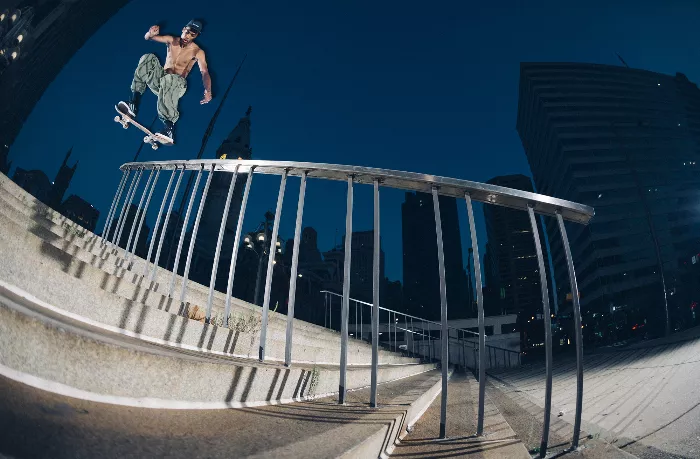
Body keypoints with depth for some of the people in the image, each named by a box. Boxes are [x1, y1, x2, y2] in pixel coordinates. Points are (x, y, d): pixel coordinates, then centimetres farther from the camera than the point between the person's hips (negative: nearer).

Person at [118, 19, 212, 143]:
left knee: (168, 80, -41)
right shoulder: (171, 40, 12)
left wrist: (208, 91, -35)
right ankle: (133, 103, -32)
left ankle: (169, 127, -52)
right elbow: (147, 37, 12)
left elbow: (205, 72, -15)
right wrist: (150, 33, -15)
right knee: (148, 58, -24)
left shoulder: (197, 52, 0)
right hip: (159, 79, 4)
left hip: (177, 83, -4)